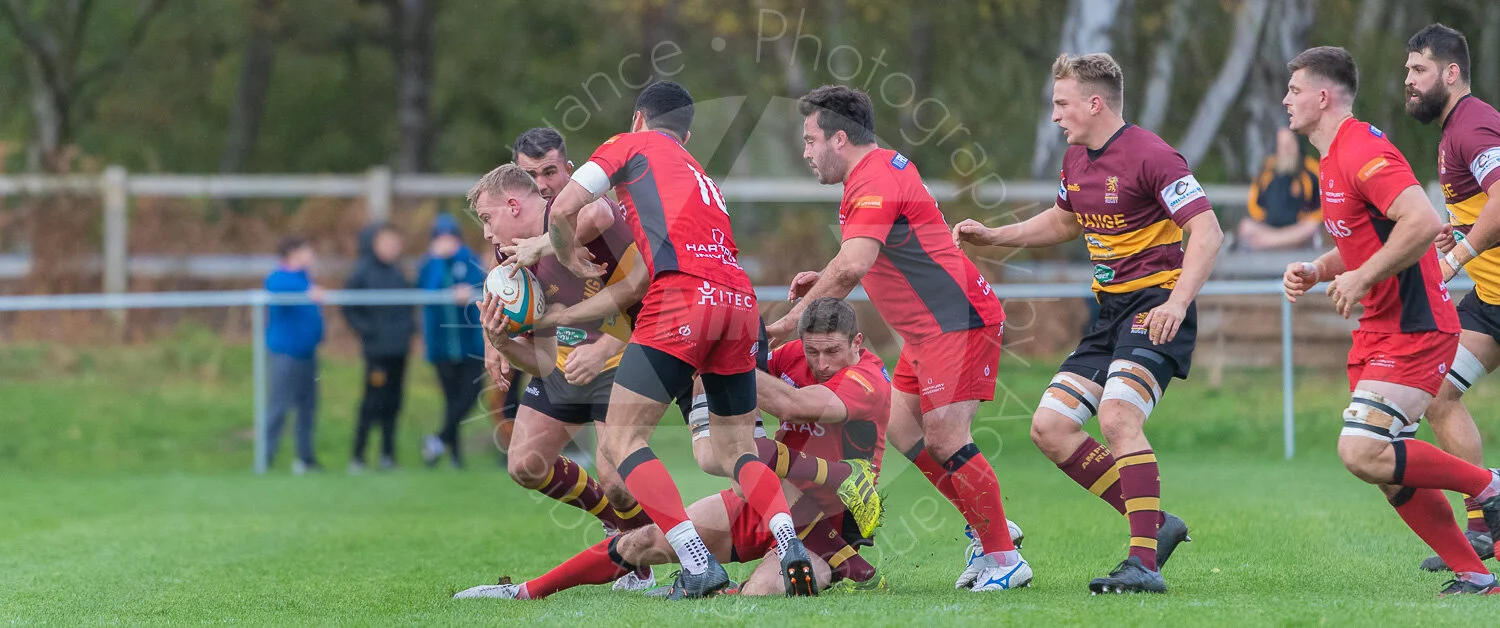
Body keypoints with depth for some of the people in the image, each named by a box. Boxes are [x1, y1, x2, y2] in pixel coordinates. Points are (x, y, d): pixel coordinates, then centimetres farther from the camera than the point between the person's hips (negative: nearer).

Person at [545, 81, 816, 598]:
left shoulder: (632, 145, 16)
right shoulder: (699, 175, 35)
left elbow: (563, 210, 7)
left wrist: (570, 257, 25)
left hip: (683, 296, -7)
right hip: (740, 302, 7)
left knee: (620, 442, -2)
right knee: (736, 449, 16)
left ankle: (698, 564, -17)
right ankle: (790, 547, -10)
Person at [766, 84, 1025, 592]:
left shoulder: (874, 180, -18)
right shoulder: (884, 167, 15)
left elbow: (853, 266, -31)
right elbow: (873, 258, 25)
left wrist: (792, 319, -25)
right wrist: (824, 280, 10)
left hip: (957, 319, -11)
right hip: (929, 326, 11)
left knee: (944, 437, -14)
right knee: (901, 426, 9)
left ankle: (1004, 558, -9)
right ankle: (988, 530, 15)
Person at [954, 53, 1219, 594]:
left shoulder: (1150, 156, -16)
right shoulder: (1076, 159, 11)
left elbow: (1207, 232, -21)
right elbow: (1065, 222, 32)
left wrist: (1176, 302, -34)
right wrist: (993, 236, 22)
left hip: (1155, 309, -9)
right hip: (1110, 312, 10)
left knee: (1117, 415, -29)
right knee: (1049, 428, 1)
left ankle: (1145, 564, -28)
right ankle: (1154, 524, 8)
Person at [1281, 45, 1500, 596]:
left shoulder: (1363, 153, -17)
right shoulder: (1335, 158, 17)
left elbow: (1423, 222, -29)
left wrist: (1362, 278, -22)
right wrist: (1316, 271, 10)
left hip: (1413, 328, -11)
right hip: (1381, 329, 11)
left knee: (1363, 453, -20)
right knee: (1390, 467, 6)